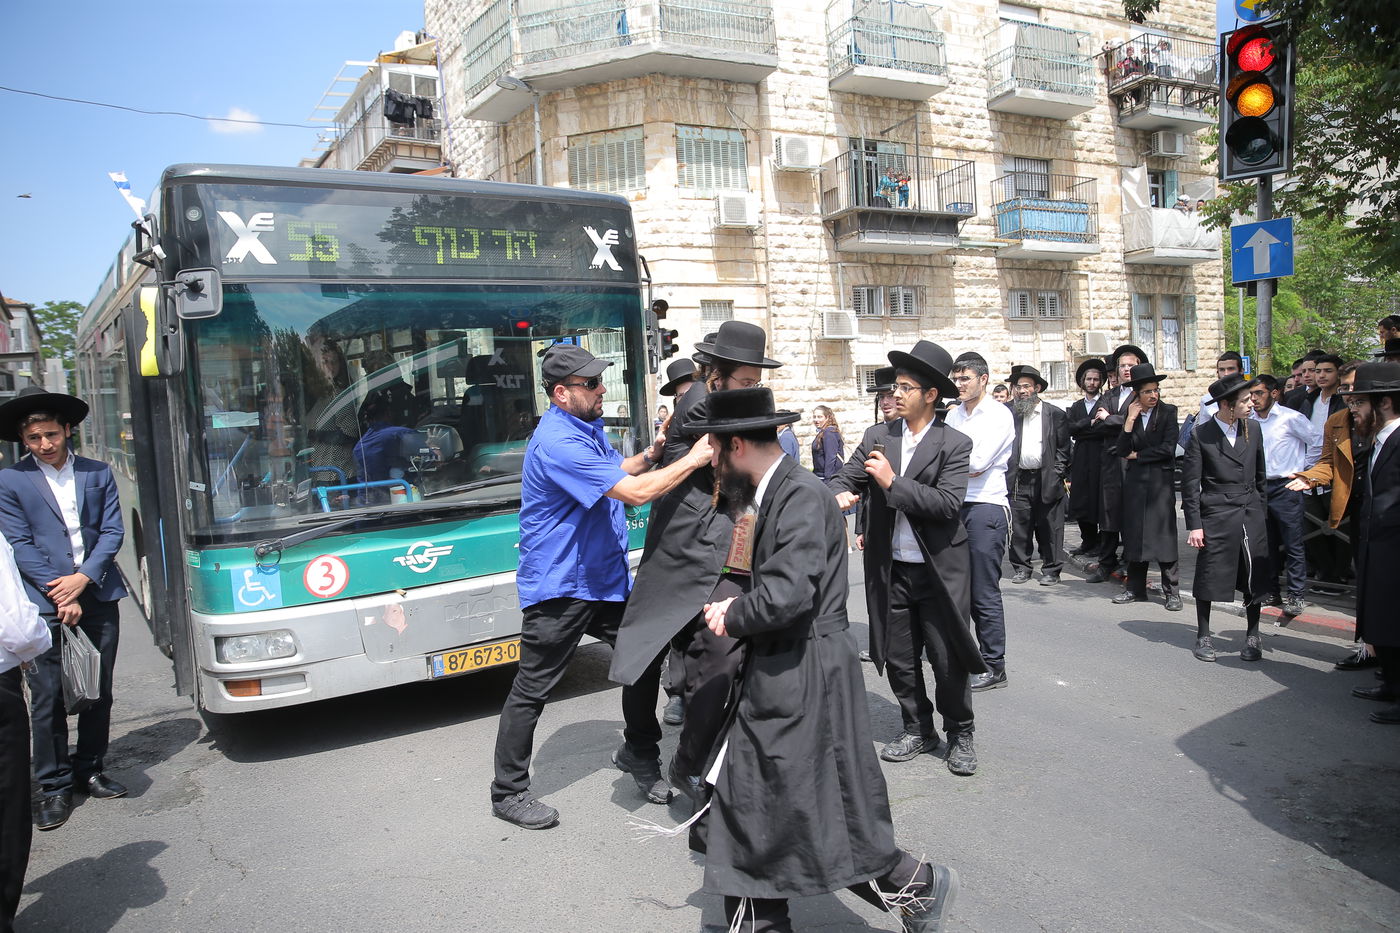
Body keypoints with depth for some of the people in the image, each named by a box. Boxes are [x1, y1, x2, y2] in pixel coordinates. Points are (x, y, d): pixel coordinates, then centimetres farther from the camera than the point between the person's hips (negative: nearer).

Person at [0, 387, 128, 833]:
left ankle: (90, 771, 25)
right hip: (45, 604, -3)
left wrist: (84, 577, -10)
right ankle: (54, 787, 13)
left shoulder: (98, 474, 7)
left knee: (99, 692, 11)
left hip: (98, 597, 3)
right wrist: (60, 595, -12)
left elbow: (112, 531, 4)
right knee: (48, 699, 1)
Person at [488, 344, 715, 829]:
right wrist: (693, 459, -19)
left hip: (604, 579, 10)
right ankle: (508, 792, 19)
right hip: (558, 586, -10)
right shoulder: (558, 442, -25)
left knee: (646, 651, 14)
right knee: (531, 691, 3)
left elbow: (619, 470, 21)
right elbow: (633, 492, -27)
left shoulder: (588, 427, 8)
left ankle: (639, 752, 34)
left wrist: (654, 452, 2)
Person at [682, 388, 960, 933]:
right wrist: (739, 606, 2)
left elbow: (788, 594, -29)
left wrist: (732, 618, -11)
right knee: (746, 811, 15)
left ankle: (919, 888, 25)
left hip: (804, 687, -9)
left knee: (824, 826, 3)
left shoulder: (802, 497, -19)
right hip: (775, 683, 10)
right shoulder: (774, 495, 11)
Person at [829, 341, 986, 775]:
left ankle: (960, 734, 27)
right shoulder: (877, 436, 4)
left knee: (949, 658, 5)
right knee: (898, 658, 13)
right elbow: (846, 476, 0)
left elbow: (949, 504, -18)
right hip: (890, 570, 4)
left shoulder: (954, 444, -8)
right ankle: (918, 729, 32)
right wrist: (840, 494, -24)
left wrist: (892, 482, -22)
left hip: (939, 571, -4)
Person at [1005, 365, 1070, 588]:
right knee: (1019, 527, 4)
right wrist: (1008, 473, -2)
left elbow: (1063, 448, 3)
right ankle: (1021, 567, 16)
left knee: (1049, 528, 3)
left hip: (1047, 480, -2)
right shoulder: (1011, 415, 8)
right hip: (1019, 480, 2)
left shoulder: (1055, 415, 3)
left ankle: (1051, 569, 12)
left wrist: (1057, 474, -5)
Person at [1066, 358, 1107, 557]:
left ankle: (1101, 543, 4)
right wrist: (1091, 423, -9)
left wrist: (1081, 429, -9)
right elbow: (1070, 428, 2)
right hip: (1081, 460, 5)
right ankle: (1088, 542, 15)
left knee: (1100, 501, -5)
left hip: (1101, 457, -5)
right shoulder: (1076, 407, 18)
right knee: (1081, 502, 5)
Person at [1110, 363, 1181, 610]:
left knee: (1164, 534, -4)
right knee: (1134, 534, 7)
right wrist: (1130, 420, -9)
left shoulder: (1168, 412, -1)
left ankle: (1172, 591, 4)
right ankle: (1135, 588, 16)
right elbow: (1122, 451, -2)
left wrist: (1137, 455, -2)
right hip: (1135, 481, 3)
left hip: (1160, 481, -3)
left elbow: (1168, 449, -10)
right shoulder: (1129, 414, 8)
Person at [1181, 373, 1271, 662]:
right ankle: (1203, 636, 17)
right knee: (1208, 576, 3)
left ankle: (1252, 636, 22)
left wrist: (1260, 512, 13)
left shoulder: (1253, 431, 7)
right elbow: (1190, 483, -5)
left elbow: (1259, 476, 16)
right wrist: (1194, 524, -8)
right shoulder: (1201, 435, -6)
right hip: (1216, 516, -4)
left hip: (1251, 517, 4)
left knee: (1255, 578, 6)